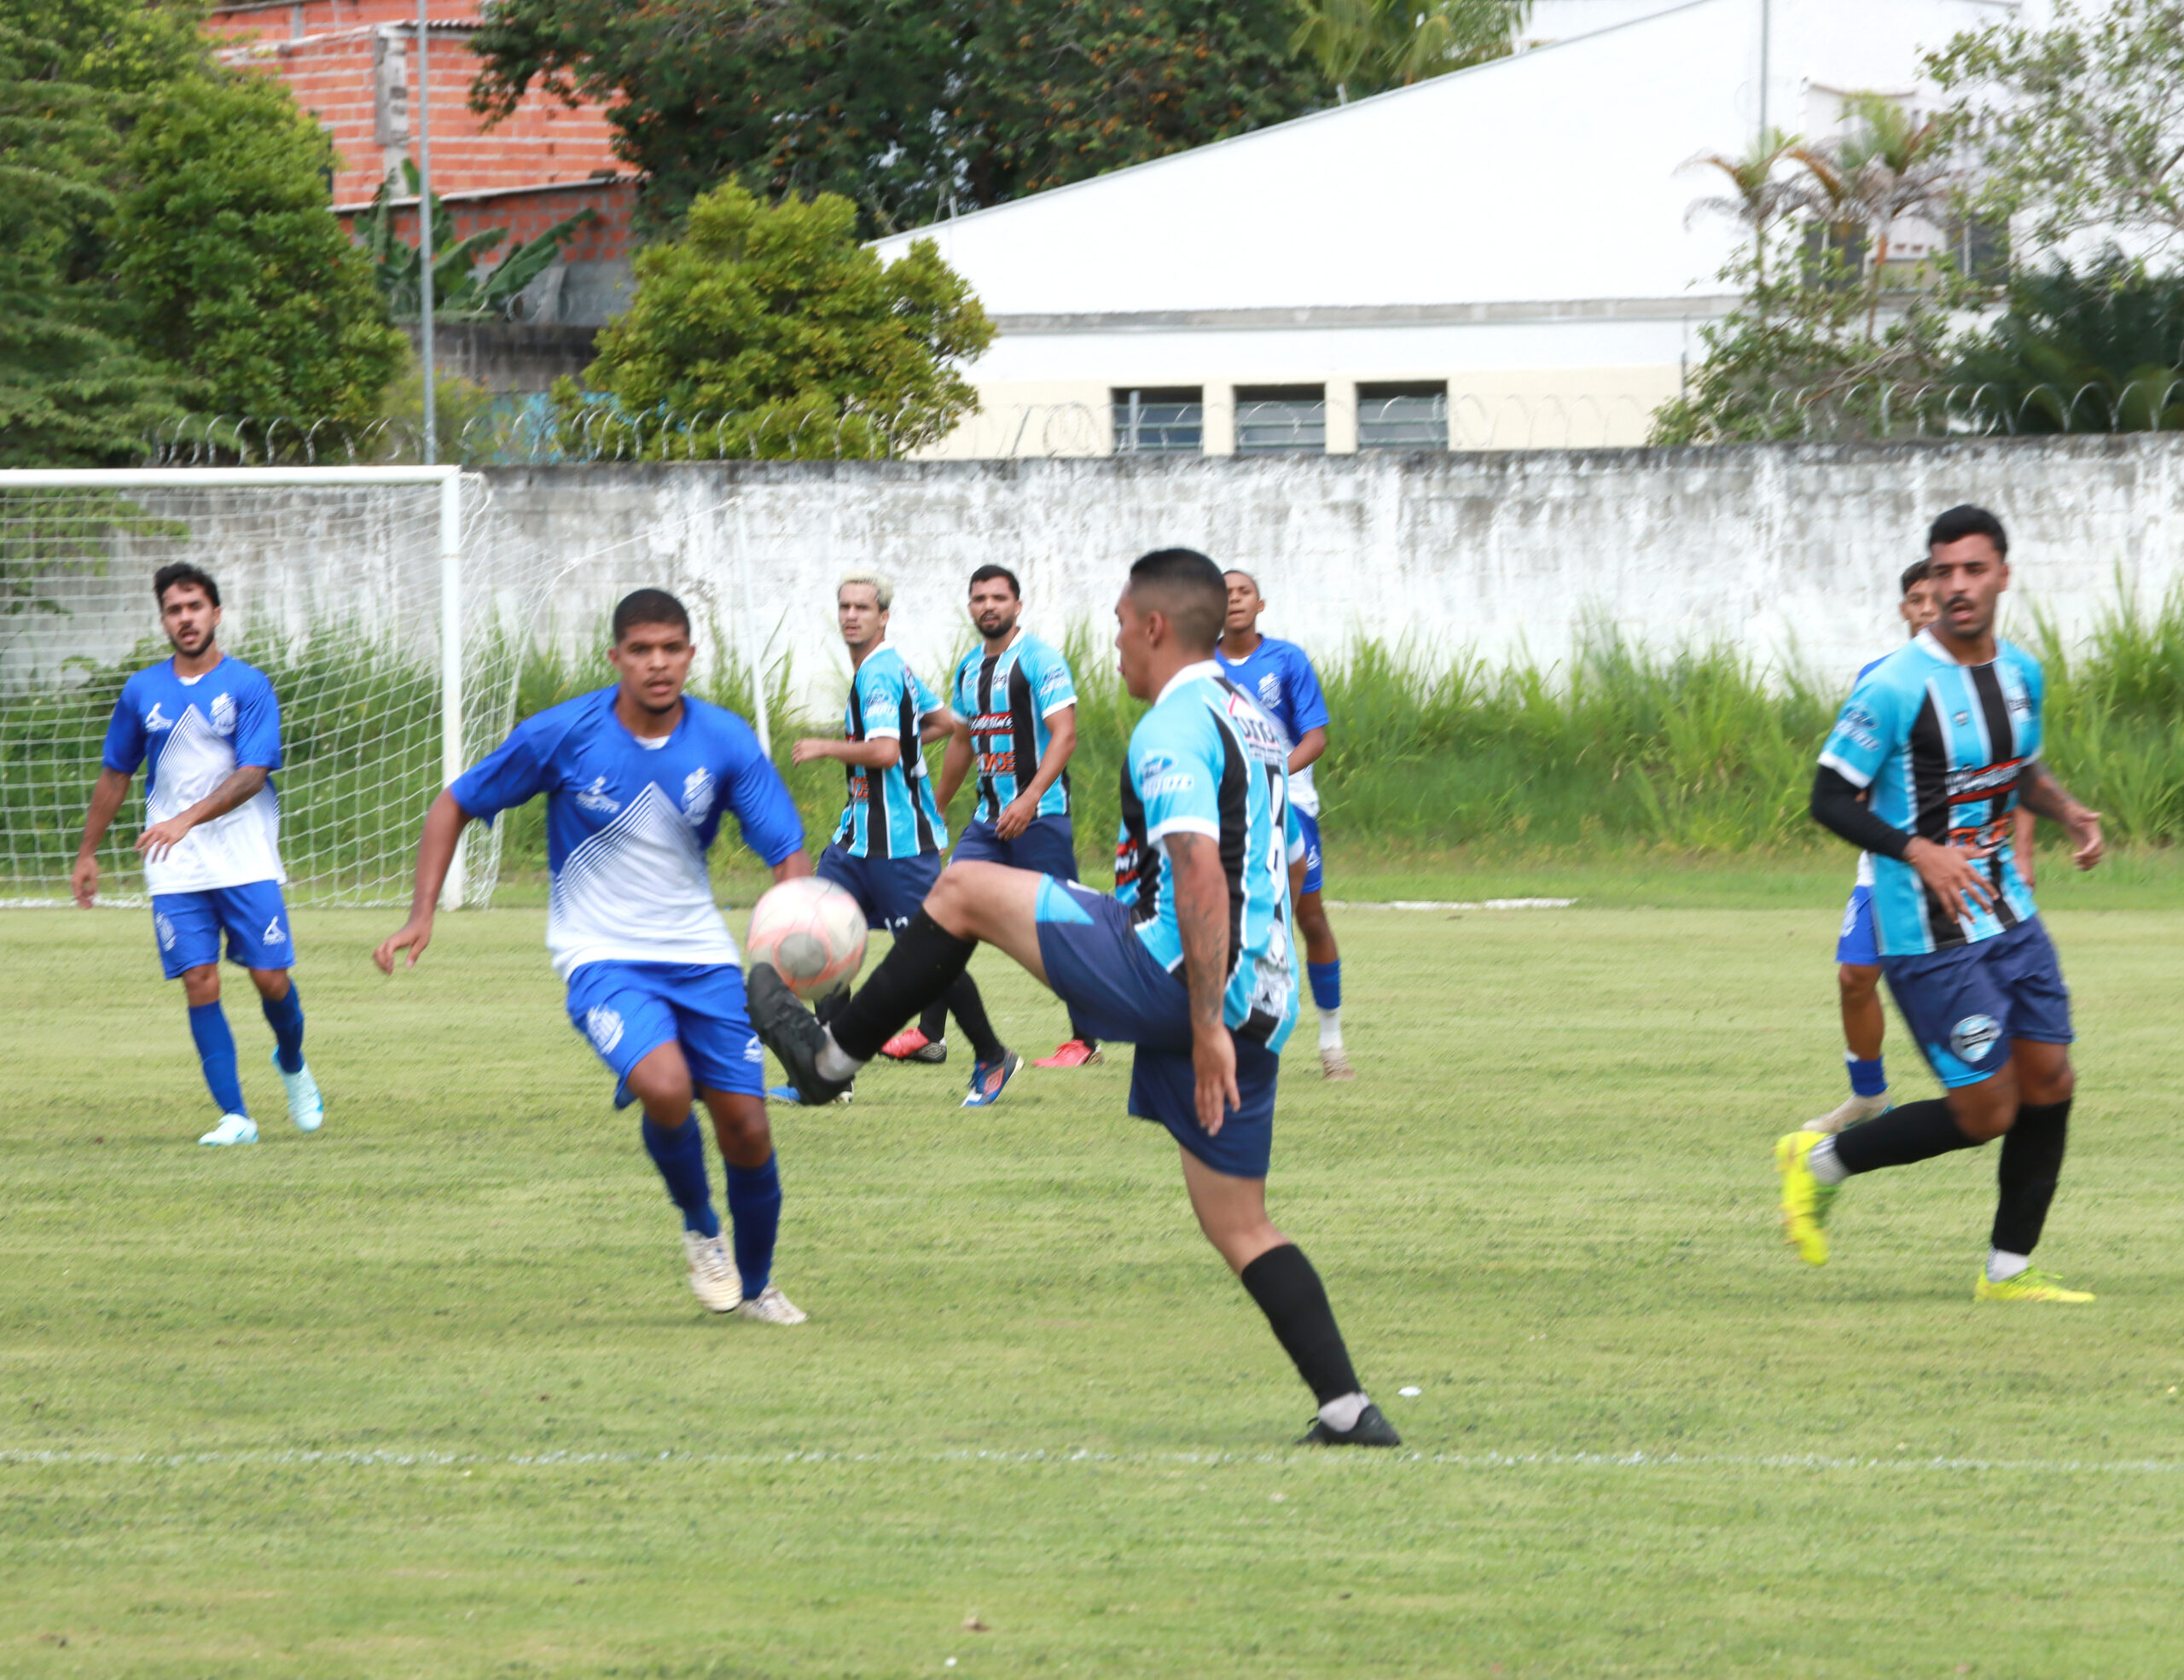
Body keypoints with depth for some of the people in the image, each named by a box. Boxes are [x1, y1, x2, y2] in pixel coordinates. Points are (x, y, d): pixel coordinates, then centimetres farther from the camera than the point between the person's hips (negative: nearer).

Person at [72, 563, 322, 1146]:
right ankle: (234, 1117, -7)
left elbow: (252, 775, -14)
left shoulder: (248, 686, -4)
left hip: (247, 861, -2)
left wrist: (188, 818, -26)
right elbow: (115, 775, 18)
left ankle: (292, 1065, 30)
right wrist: (87, 854, 20)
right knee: (200, 984, -8)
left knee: (271, 978, -2)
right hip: (173, 871, 2)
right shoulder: (141, 692, 7)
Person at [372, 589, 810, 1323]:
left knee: (746, 1128, 0)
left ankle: (755, 1285, 28)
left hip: (700, 956, 3)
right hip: (601, 956, -3)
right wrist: (421, 916, -10)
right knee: (664, 1086, -30)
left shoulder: (725, 742, -7)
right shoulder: (563, 735, -12)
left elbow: (787, 851, -7)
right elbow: (455, 806, 0)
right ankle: (700, 1230, 0)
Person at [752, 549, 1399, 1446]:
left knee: (964, 889, 3)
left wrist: (1207, 1021, -25)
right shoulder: (1255, 722, 20)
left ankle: (832, 1054, 11)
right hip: (1260, 1004, 9)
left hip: (1176, 974, -9)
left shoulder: (1173, 728, -10)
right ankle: (1348, 1409, 2)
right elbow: (1288, 867, 30)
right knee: (1239, 1227, 13)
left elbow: (1200, 871, -23)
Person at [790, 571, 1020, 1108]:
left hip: (899, 841, -10)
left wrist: (825, 747, -17)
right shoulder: (892, 669, 14)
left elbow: (883, 752, -29)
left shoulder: (879, 675, -17)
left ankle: (992, 1059, 14)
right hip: (859, 836, 10)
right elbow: (944, 722, 25)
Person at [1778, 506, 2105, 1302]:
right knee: (1986, 1111, -8)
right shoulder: (1895, 687, -17)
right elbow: (1831, 798, -15)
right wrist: (1920, 852, -27)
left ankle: (2008, 1270, 17)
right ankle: (1821, 1161, 11)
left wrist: (2066, 809, 4)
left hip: (2009, 916, 7)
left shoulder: (2020, 673, 7)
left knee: (2050, 1085, 5)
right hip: (1931, 937, -7)